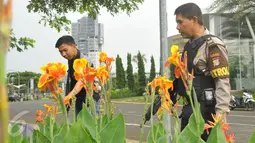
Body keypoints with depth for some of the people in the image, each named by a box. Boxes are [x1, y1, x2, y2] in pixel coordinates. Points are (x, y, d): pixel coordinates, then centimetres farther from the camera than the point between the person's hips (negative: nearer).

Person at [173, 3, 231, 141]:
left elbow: (223, 83, -18)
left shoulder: (212, 45, -12)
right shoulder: (189, 46, 14)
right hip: (189, 109, 8)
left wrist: (221, 115, -22)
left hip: (205, 111, -8)